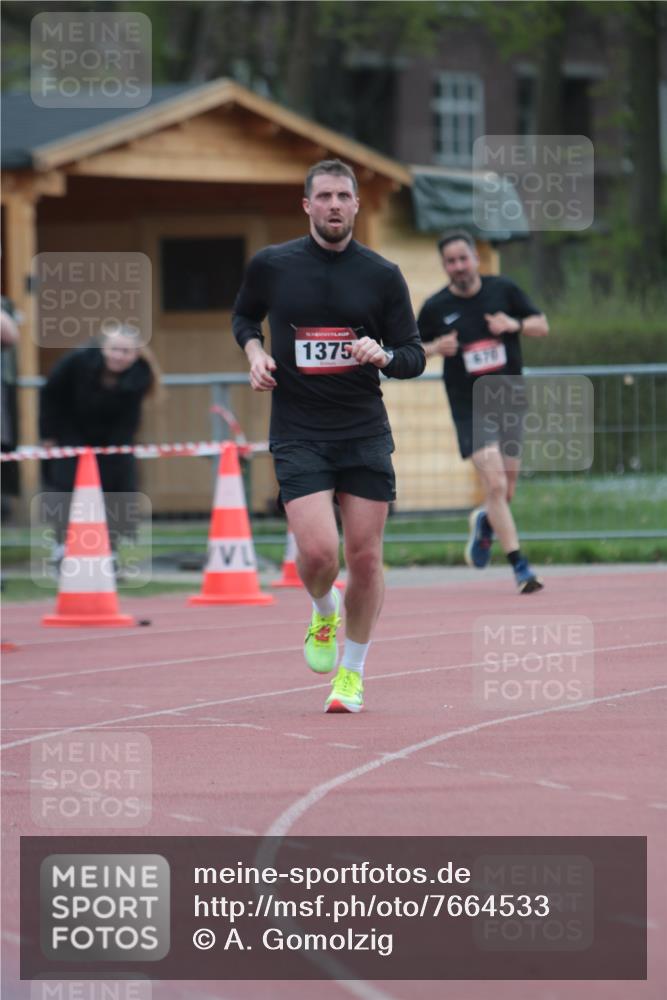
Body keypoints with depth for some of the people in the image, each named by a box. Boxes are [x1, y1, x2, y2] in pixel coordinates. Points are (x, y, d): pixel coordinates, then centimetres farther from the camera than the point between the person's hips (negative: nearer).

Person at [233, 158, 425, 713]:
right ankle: (323, 612, 20)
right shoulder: (271, 266, 1)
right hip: (297, 433, -1)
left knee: (365, 556, 1)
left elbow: (415, 356, 4)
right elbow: (244, 315, 21)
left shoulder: (383, 276, 1)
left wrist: (383, 355, -18)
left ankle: (353, 672, 20)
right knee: (318, 552, -16)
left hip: (365, 433, 1)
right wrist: (255, 351, 0)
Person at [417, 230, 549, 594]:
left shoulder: (504, 290, 0)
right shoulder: (435, 307, -4)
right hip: (470, 408, -3)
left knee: (506, 491, 11)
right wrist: (436, 348, -15)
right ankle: (519, 566, -13)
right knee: (495, 484, -17)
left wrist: (516, 324, -15)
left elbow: (542, 325, 6)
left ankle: (484, 523, 45)